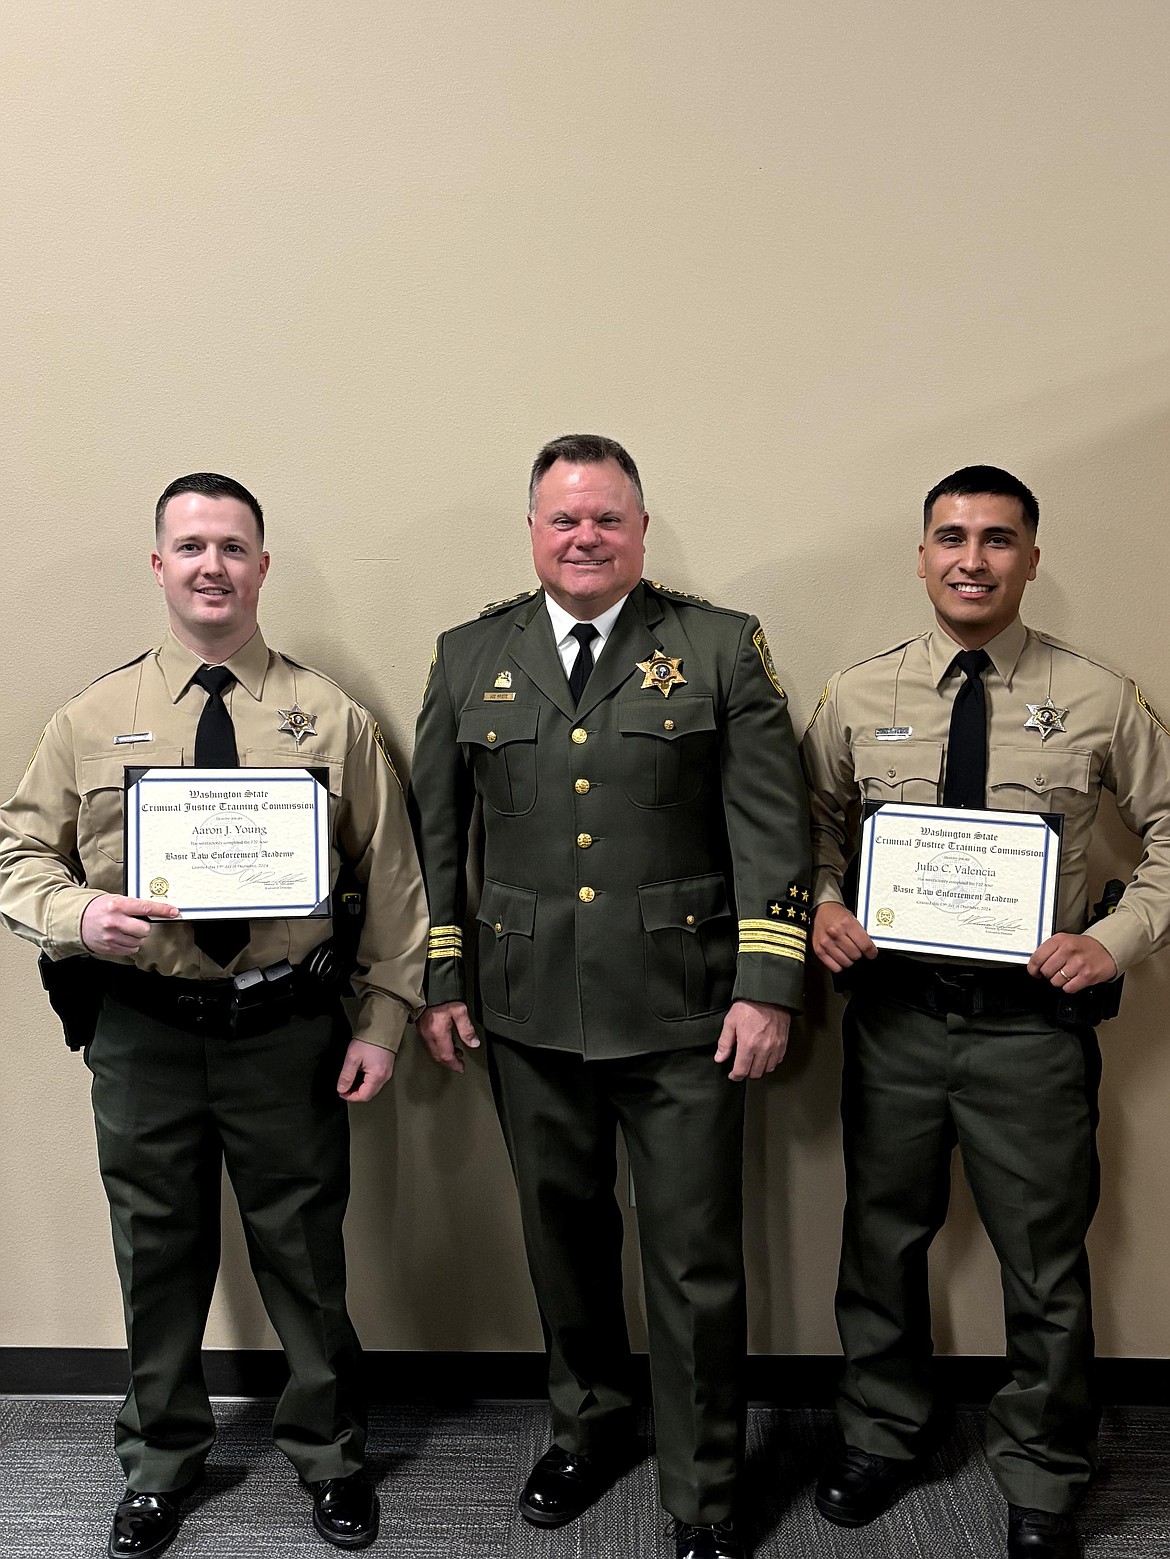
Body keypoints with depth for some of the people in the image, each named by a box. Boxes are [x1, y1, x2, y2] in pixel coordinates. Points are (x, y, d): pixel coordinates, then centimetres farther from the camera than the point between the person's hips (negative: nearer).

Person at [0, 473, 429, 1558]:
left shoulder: (331, 719, 0)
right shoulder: (92, 720, 2)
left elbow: (390, 877, 1)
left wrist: (382, 1019, -4)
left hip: (288, 1029, -1)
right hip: (142, 1032, 1)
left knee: (305, 1253, 12)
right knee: (158, 1253, 16)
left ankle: (328, 1453, 38)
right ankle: (161, 1459, 42)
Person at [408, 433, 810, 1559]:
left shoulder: (722, 648, 0)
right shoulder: (469, 657, 6)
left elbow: (771, 826, -3)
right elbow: (435, 833, 9)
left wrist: (768, 986, -8)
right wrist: (438, 980, 6)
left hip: (683, 1014, -2)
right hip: (527, 1013, 3)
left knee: (697, 1264, 6)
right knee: (562, 1240, 19)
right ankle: (587, 1427, 44)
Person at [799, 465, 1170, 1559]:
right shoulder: (858, 696, 0)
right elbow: (815, 822, 12)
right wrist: (821, 904, -6)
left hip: (1032, 1018, -1)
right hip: (895, 1009, 2)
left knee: (1045, 1264, 12)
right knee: (882, 1240, 18)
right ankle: (879, 1438, 43)